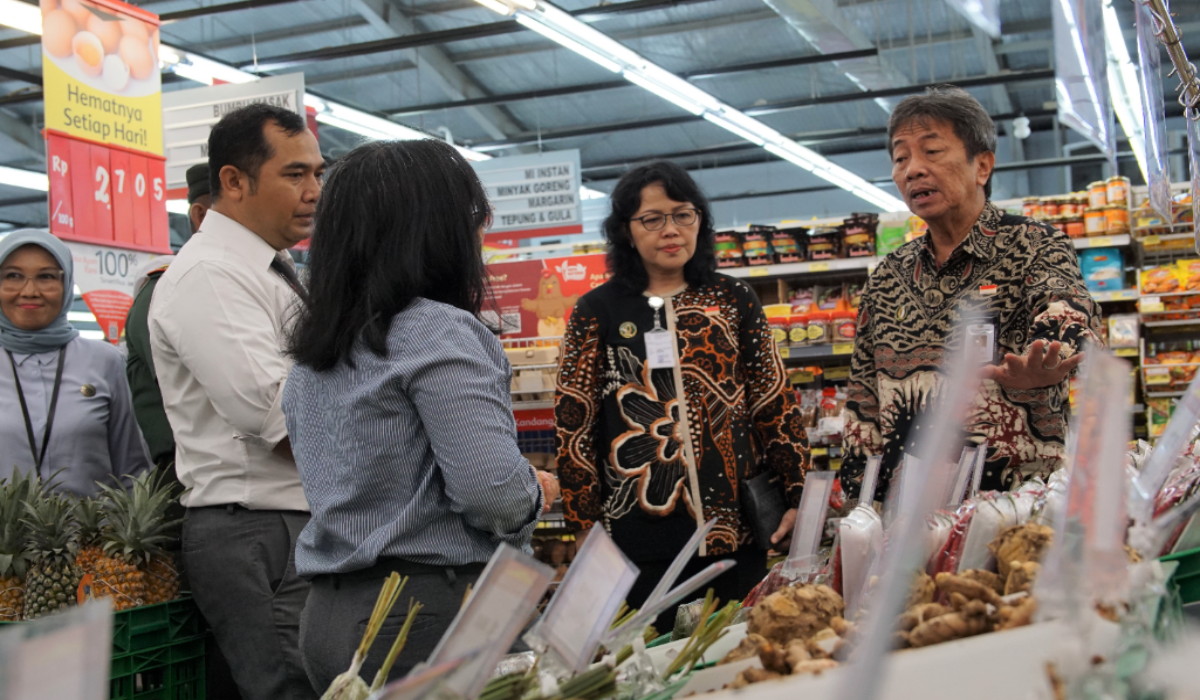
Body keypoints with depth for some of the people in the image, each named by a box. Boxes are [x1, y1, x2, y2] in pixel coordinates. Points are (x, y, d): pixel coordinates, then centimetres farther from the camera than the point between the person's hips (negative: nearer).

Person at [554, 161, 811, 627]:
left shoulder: (733, 301, 8)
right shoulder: (598, 311, 3)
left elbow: (776, 404, 9)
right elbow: (573, 423, 2)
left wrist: (798, 496, 3)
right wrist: (586, 525, -2)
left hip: (735, 530, 2)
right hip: (640, 537, -2)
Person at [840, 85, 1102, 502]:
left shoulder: (1035, 246, 2)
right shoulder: (888, 278, 14)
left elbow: (1068, 310, -19)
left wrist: (1037, 369, -41)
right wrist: (858, 501, 6)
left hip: (1018, 497, -3)